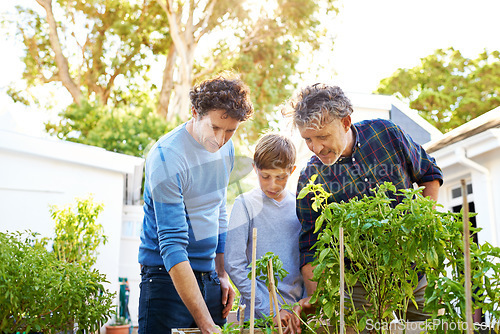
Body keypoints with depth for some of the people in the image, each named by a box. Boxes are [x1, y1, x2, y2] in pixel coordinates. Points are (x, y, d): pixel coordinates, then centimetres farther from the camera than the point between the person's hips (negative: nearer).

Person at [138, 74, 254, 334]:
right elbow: (172, 246, -25)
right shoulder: (166, 157, -21)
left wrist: (221, 274, 13)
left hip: (208, 274, 6)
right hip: (167, 274, -6)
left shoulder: (226, 147, 2)